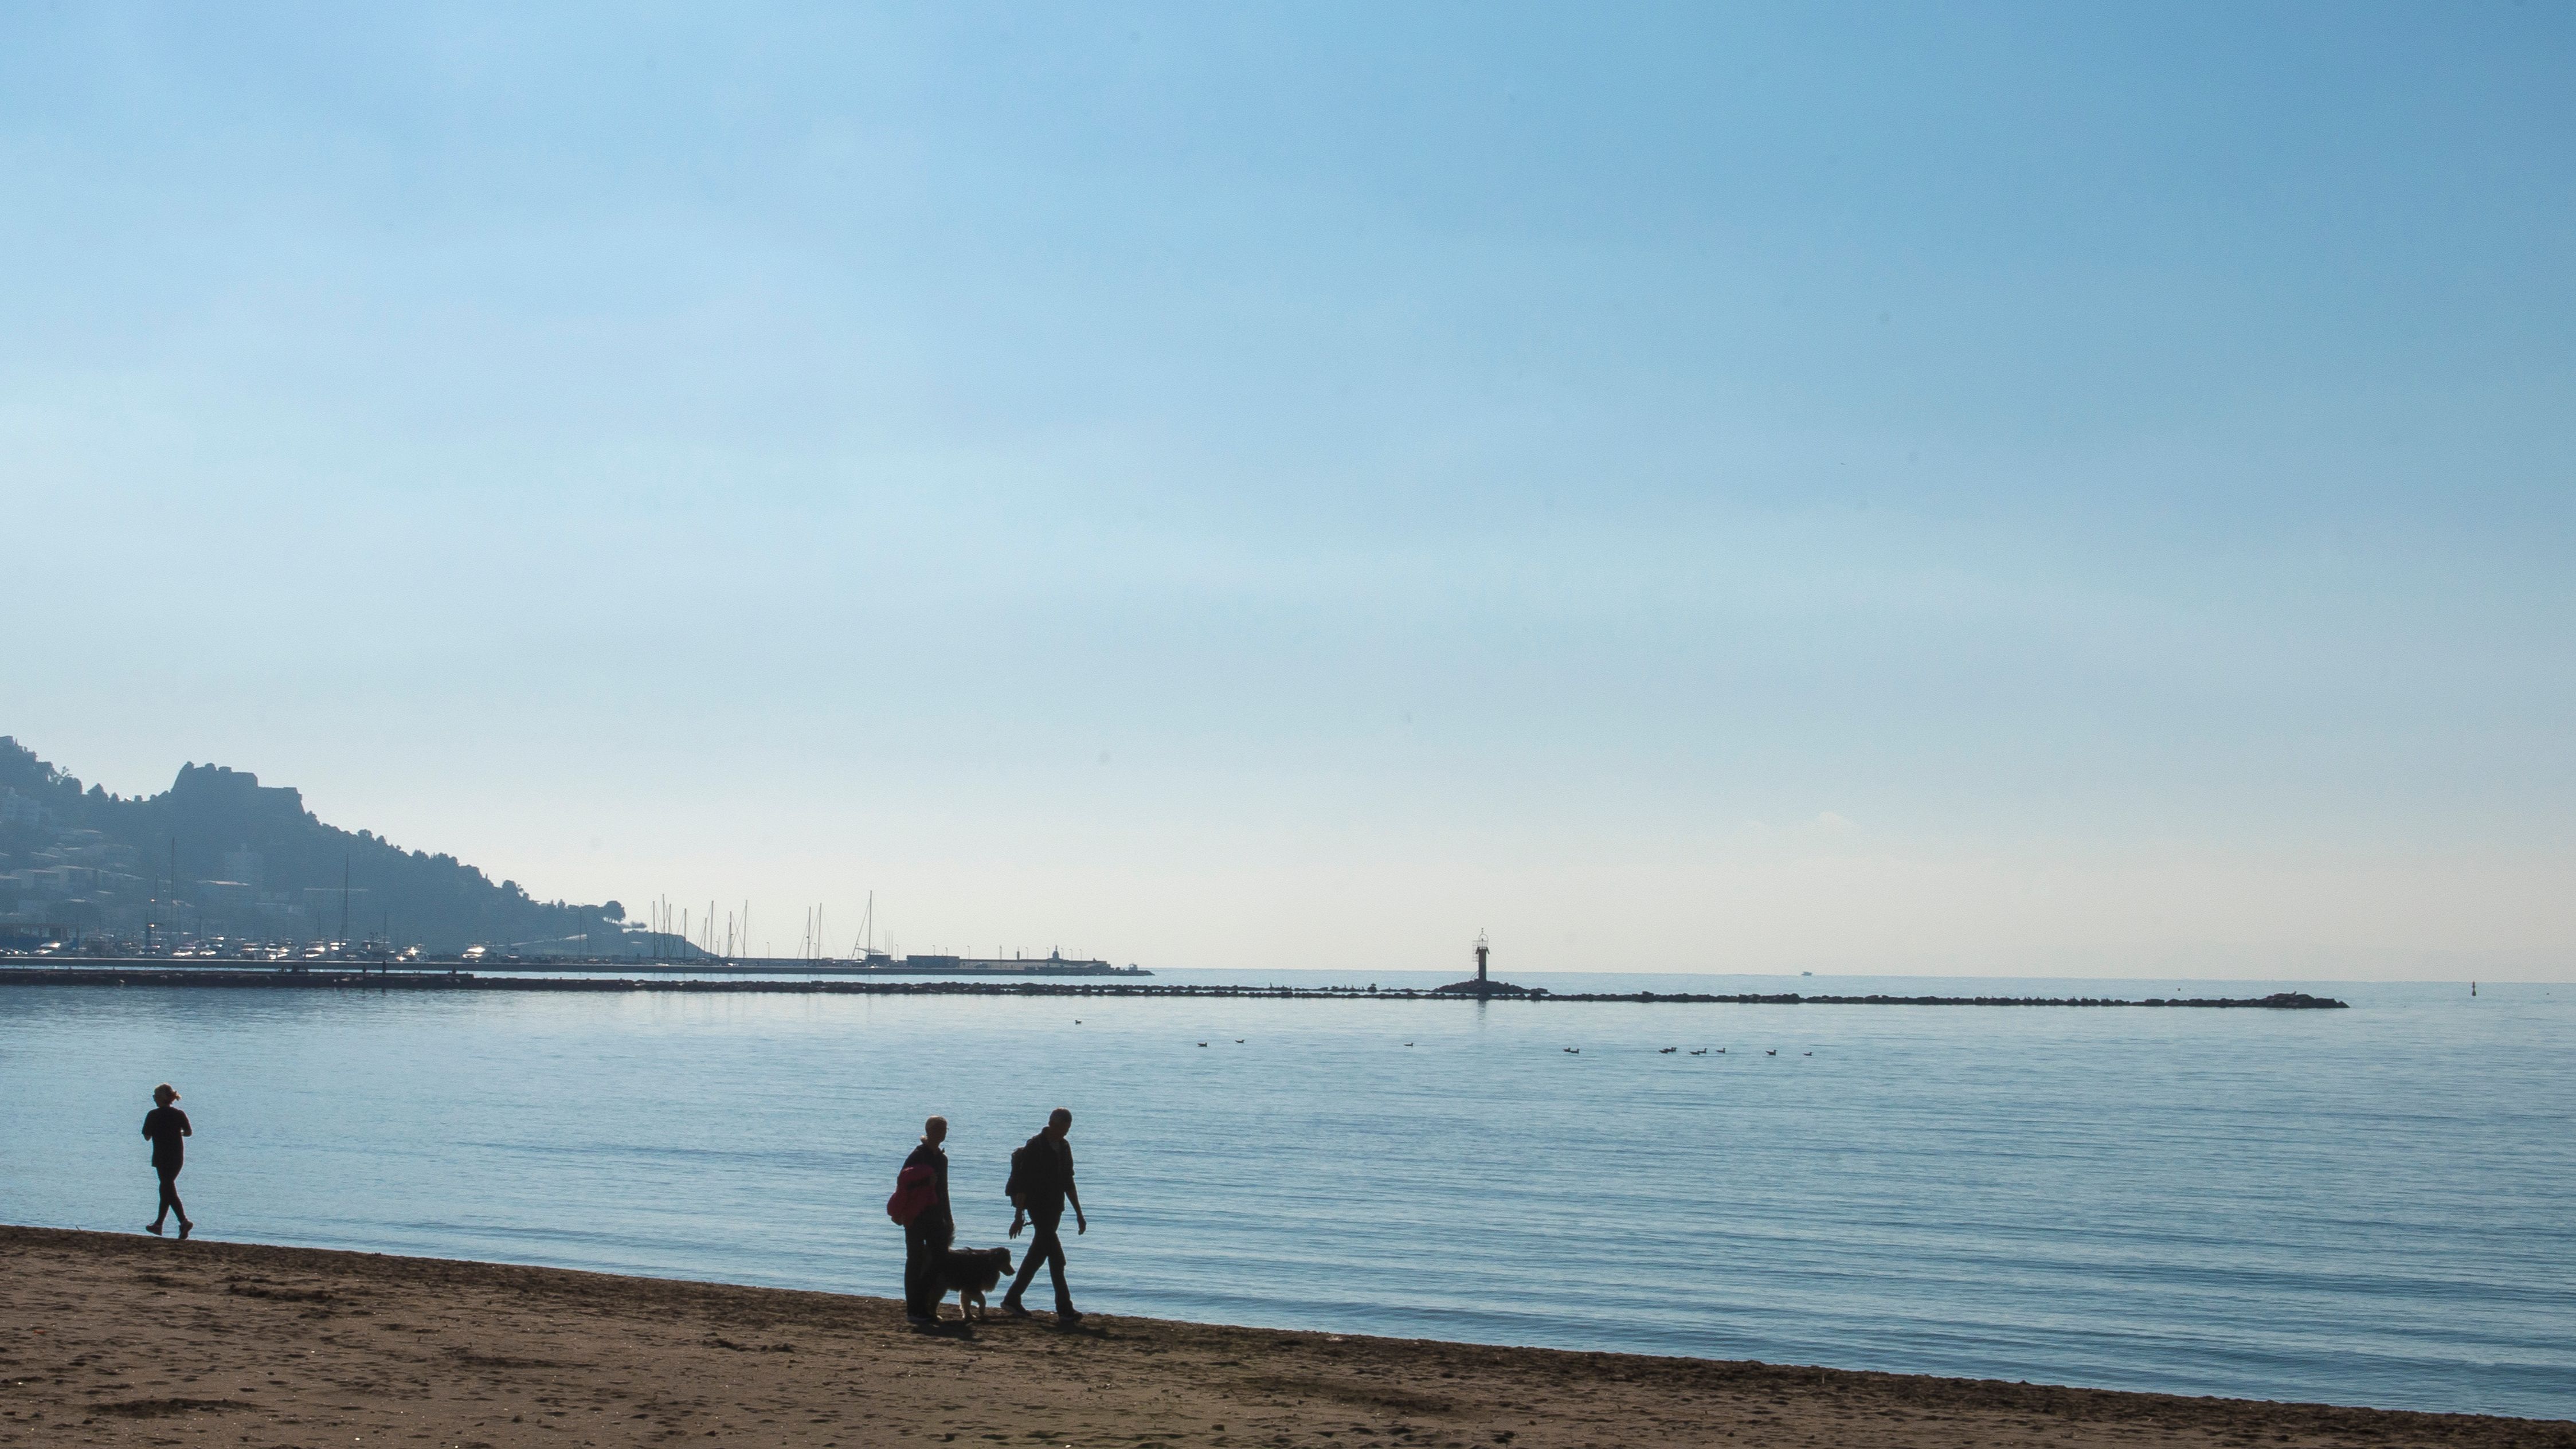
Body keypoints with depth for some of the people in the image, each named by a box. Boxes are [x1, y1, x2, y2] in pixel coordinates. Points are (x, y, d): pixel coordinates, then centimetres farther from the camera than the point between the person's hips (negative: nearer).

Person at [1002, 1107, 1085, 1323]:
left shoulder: (1064, 1148, 12)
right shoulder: (1035, 1146, -11)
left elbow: (1068, 1183, 20)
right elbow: (1023, 1183, -13)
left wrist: (1079, 1213, 18)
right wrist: (1019, 1216, -17)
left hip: (1055, 1208, 8)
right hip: (1037, 1206, -8)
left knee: (1038, 1254, 11)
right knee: (1056, 1256, -15)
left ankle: (1012, 1300, 23)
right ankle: (1065, 1310, -19)